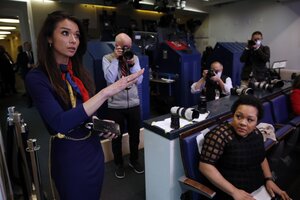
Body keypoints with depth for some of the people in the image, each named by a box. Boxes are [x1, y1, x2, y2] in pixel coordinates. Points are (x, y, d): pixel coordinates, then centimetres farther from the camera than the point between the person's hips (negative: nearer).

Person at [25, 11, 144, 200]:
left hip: (94, 148, 6)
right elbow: (60, 123, -31)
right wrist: (106, 92, -36)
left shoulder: (78, 71, 1)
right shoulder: (37, 78, -17)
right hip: (69, 156, -6)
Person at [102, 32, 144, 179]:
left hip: (133, 104, 3)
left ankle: (134, 160, 39)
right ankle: (119, 164, 34)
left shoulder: (134, 58, 4)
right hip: (115, 105, -2)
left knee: (135, 134, 16)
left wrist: (132, 64, -15)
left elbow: (139, 80, -2)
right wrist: (116, 59, -17)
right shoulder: (107, 58, -4)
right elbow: (109, 79, -18)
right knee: (117, 136, 12)